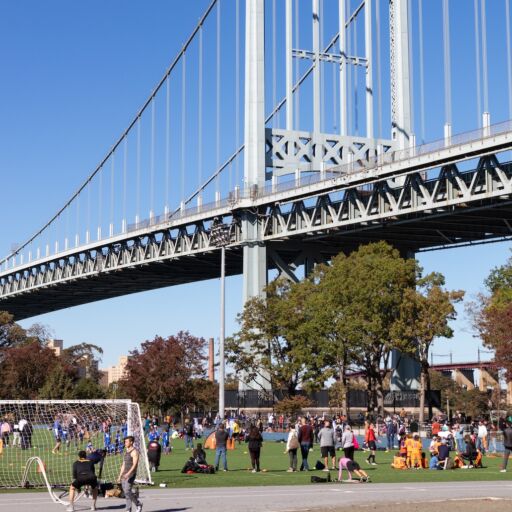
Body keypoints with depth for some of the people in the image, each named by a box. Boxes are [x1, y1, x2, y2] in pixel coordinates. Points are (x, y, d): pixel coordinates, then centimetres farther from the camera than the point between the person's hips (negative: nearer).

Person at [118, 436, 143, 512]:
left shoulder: (134, 452, -9)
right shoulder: (126, 452, 18)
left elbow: (134, 464, -18)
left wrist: (128, 473, -29)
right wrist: (120, 476, 18)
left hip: (131, 474, -8)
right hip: (125, 474, 8)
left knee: (127, 491, -14)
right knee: (126, 492, 5)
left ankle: (138, 504, 3)